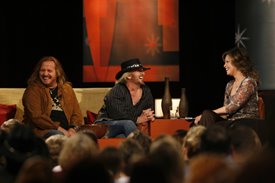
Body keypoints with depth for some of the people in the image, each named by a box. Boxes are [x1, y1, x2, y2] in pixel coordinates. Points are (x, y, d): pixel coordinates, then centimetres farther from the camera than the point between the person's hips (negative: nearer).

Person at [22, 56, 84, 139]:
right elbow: (36, 116, -9)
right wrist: (58, 128, -17)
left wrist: (72, 129, -7)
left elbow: (76, 114, 15)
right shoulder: (33, 90, 3)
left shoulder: (67, 89, 19)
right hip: (41, 131, -4)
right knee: (59, 135, -37)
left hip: (65, 132, 4)